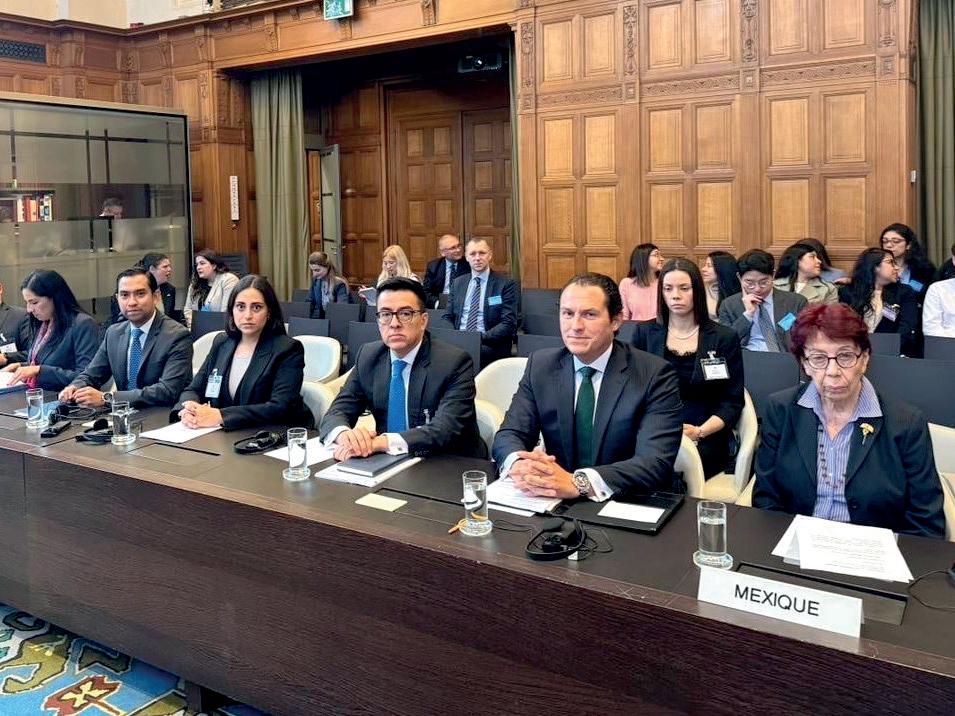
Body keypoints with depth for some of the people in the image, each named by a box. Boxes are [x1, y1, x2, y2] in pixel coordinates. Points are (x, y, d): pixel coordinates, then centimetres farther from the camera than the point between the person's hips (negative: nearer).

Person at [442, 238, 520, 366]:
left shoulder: (507, 284, 2)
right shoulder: (458, 283, 18)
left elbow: (509, 324, -5)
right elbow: (447, 317, 17)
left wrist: (480, 338, -19)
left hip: (489, 345, -4)